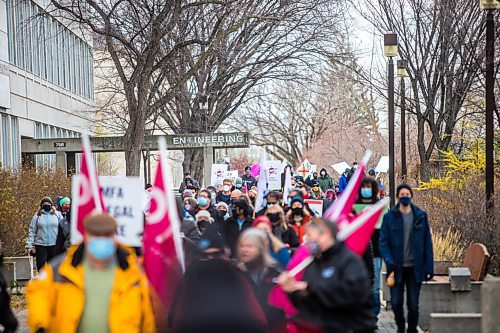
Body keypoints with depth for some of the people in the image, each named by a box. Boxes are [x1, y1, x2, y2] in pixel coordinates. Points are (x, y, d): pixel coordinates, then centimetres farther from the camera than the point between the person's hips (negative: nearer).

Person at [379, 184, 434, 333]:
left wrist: (429, 267, -1)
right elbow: (383, 241, -3)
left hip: (415, 268, 0)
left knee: (413, 304, 2)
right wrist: (389, 261, -18)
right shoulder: (389, 217, 0)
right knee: (396, 302, 4)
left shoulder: (421, 216, 3)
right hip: (397, 267, 0)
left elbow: (427, 243, 3)